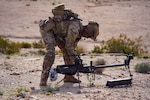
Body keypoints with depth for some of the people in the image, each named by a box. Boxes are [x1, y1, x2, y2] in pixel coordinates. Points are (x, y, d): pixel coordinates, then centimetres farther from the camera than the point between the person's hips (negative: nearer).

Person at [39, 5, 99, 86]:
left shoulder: (79, 31, 2)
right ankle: (43, 80, -23)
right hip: (47, 28, -10)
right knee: (51, 52, -24)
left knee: (66, 51, 6)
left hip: (55, 31, 10)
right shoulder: (75, 28, -29)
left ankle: (68, 76, 12)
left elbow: (72, 47, 9)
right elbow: (69, 46, -24)